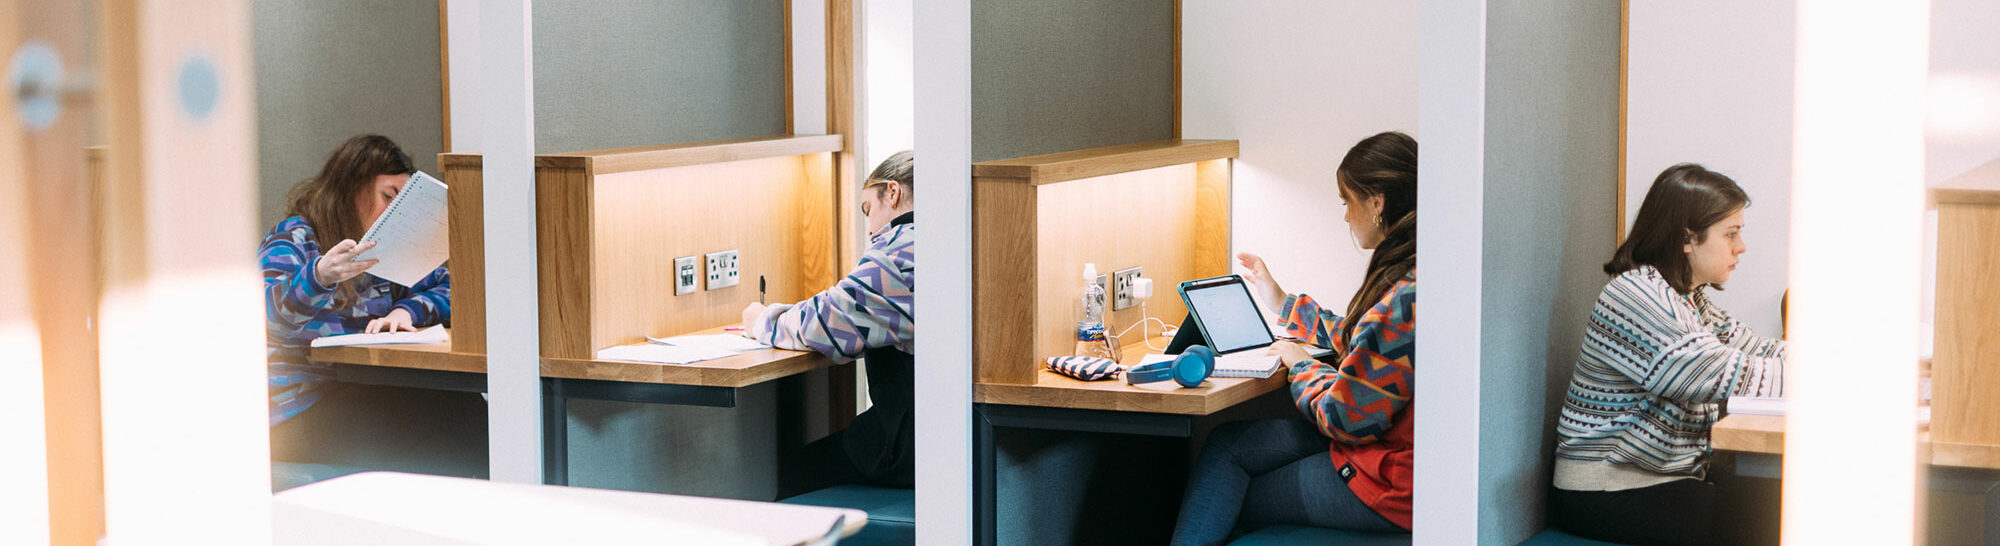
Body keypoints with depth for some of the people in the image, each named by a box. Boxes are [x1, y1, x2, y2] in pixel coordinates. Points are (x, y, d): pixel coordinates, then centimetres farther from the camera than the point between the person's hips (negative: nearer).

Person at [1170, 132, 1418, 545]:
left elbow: (1347, 417, -23)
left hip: (1388, 490, -9)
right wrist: (1284, 305, 33)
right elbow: (1364, 343, 26)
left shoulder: (1406, 297, -26)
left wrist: (1302, 366, -3)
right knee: (1227, 443, 10)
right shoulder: (1407, 279, 7)